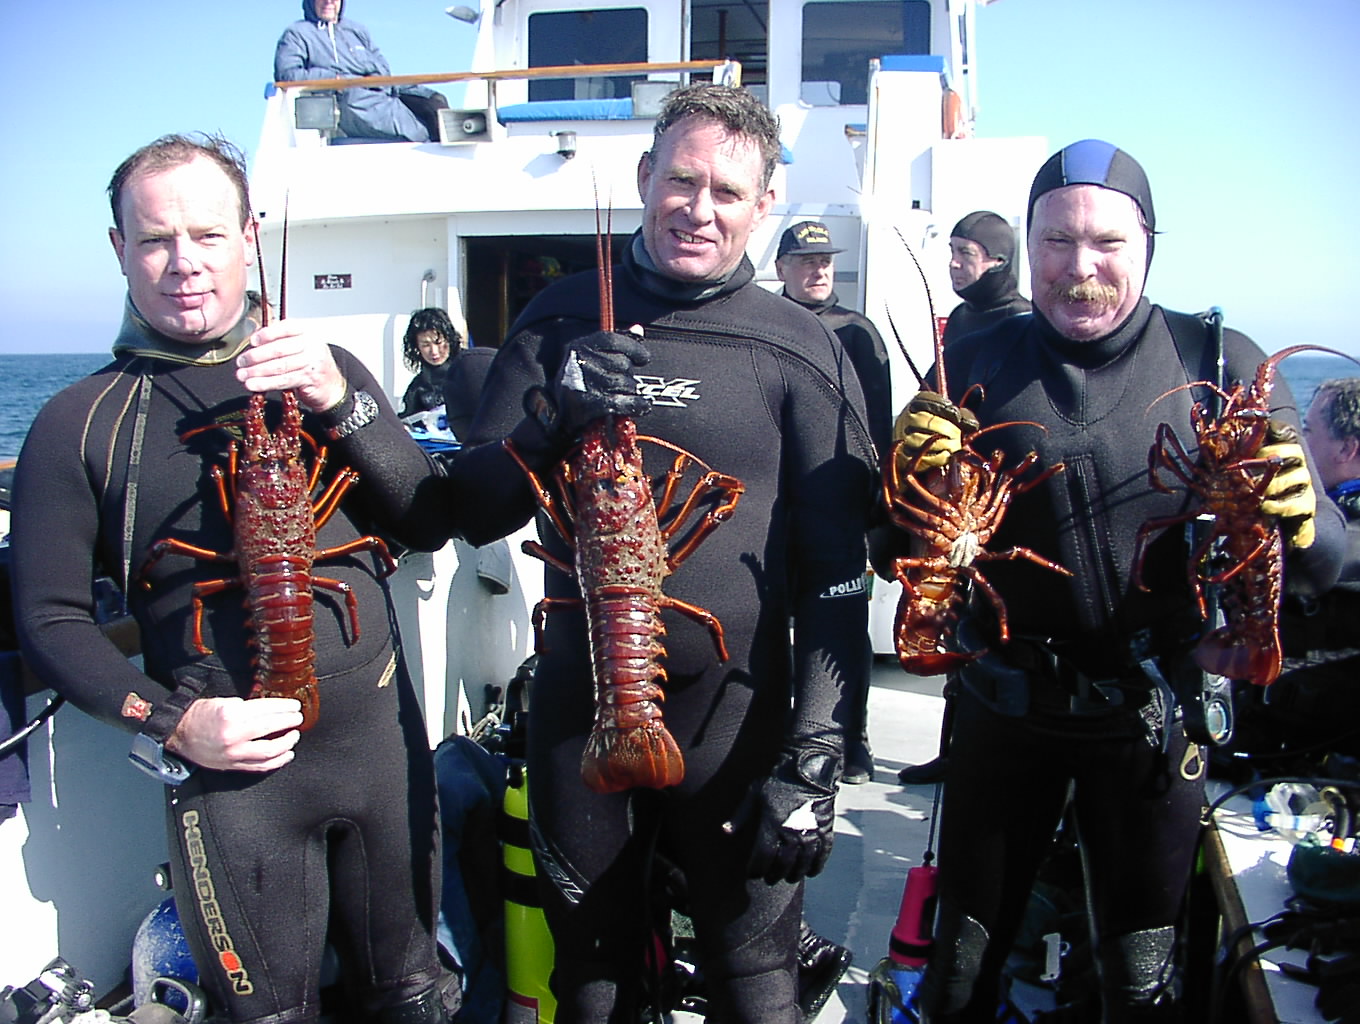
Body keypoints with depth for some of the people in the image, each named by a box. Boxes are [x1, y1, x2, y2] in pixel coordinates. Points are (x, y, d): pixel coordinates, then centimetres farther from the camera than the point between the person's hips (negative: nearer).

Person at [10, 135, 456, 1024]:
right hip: (227, 761, -2)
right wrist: (170, 721, -13)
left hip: (380, 731, 2)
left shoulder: (328, 373, 5)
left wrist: (340, 405, -14)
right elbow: (51, 621, 1)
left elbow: (428, 525, -1)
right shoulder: (80, 424, -1)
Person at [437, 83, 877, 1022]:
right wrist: (551, 419, -19)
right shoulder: (563, 318, 1)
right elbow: (476, 512, 1)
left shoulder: (800, 350, -5)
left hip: (734, 715, -2)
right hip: (578, 705, 2)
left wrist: (815, 756, -12)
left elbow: (838, 573, -6)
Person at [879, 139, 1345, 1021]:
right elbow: (897, 557, -3)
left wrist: (1298, 518, -29)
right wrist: (911, 485, -25)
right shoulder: (976, 364, -5)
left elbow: (1320, 567, -6)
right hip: (1003, 707, 1)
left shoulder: (1220, 364, -8)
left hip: (1152, 716, -1)